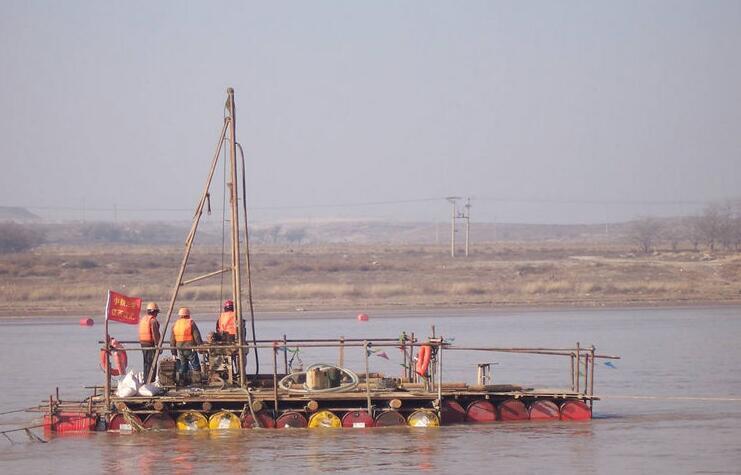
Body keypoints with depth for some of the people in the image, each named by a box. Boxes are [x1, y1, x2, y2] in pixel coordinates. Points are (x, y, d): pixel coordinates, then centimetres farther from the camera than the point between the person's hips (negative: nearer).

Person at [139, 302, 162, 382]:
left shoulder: (142, 319, 14)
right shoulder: (153, 320, -13)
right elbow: (155, 334, -18)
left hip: (143, 343, 9)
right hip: (151, 344, -9)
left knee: (146, 363, 15)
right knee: (152, 364, -7)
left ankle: (146, 381, 19)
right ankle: (150, 382, -10)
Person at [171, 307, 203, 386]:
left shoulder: (175, 325, 8)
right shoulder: (191, 323, -8)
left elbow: (172, 340, 11)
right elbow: (197, 336, -12)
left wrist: (174, 351, 18)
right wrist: (200, 345, -4)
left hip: (180, 349, 5)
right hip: (190, 348, -5)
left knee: (182, 365, 14)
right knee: (195, 365, 0)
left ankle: (181, 382, 11)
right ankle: (196, 381, -6)